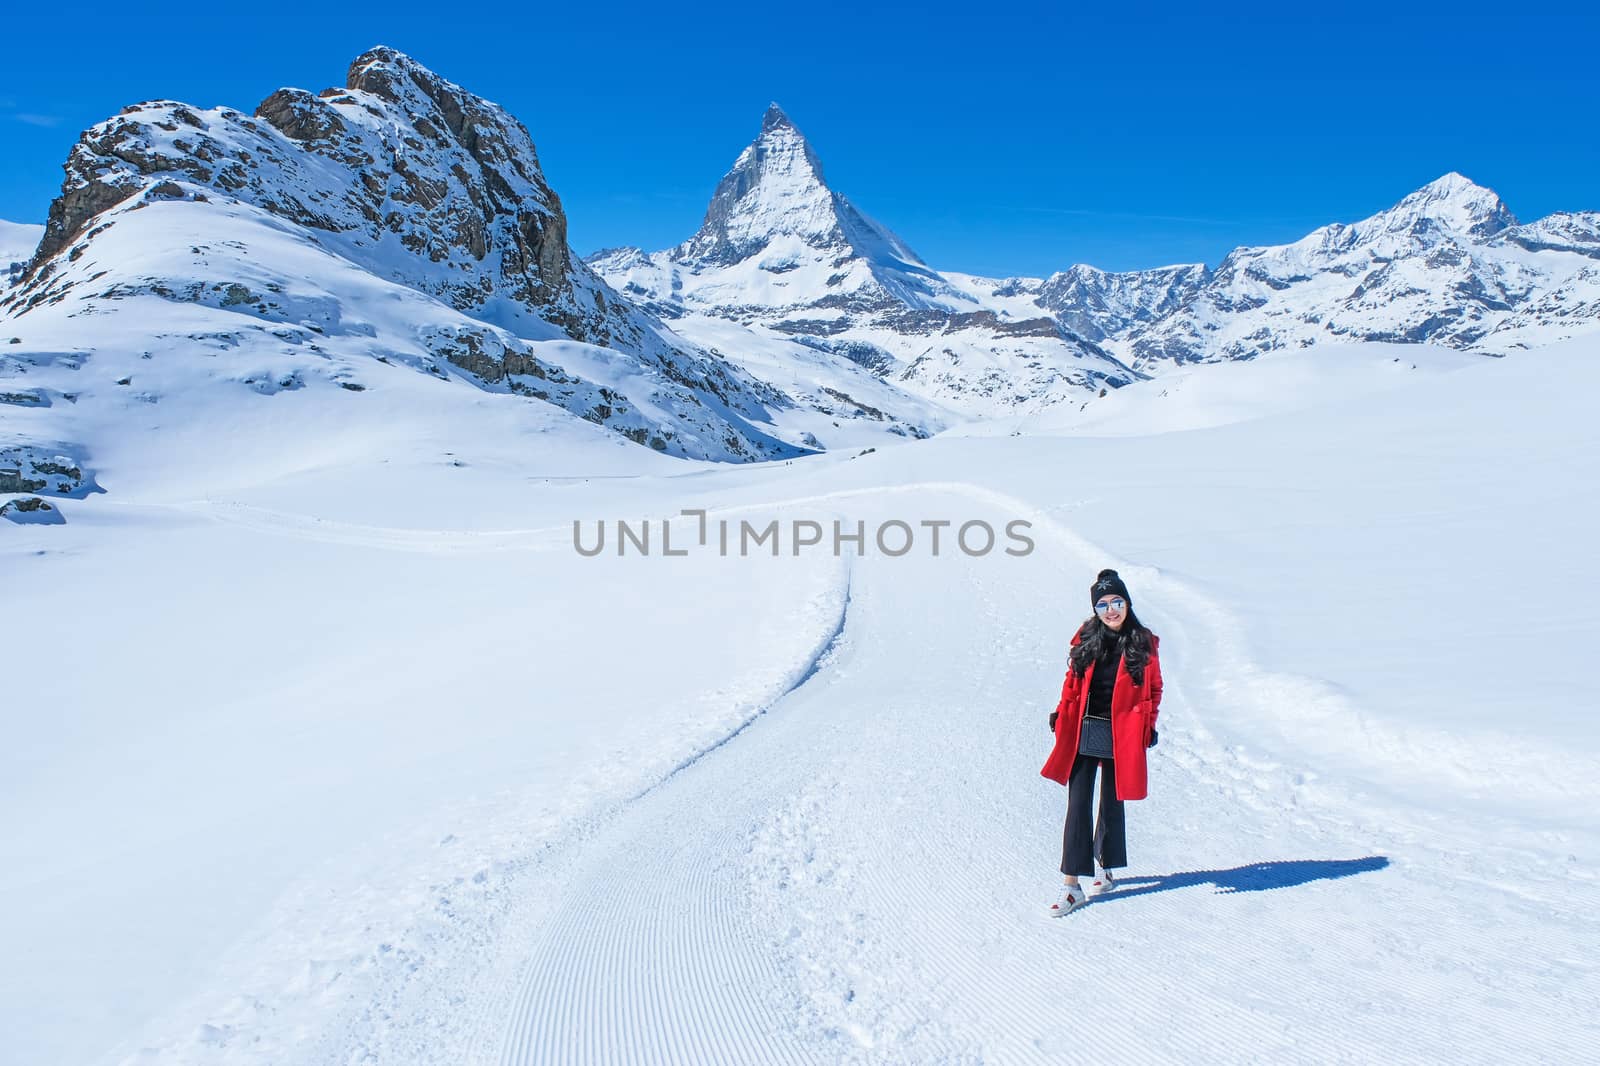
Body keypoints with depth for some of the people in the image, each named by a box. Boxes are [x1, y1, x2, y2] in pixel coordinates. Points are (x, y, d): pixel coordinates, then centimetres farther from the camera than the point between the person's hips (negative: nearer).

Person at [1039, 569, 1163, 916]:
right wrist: (1061, 715, 2)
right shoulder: (1086, 639, 3)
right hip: (1082, 732, 1)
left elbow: (1154, 689, 7)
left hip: (1121, 737, -1)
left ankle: (1107, 870, 34)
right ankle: (1072, 885, 0)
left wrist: (1148, 726, -1)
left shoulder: (1143, 643, -1)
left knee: (1112, 805, 13)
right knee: (1078, 806, -3)